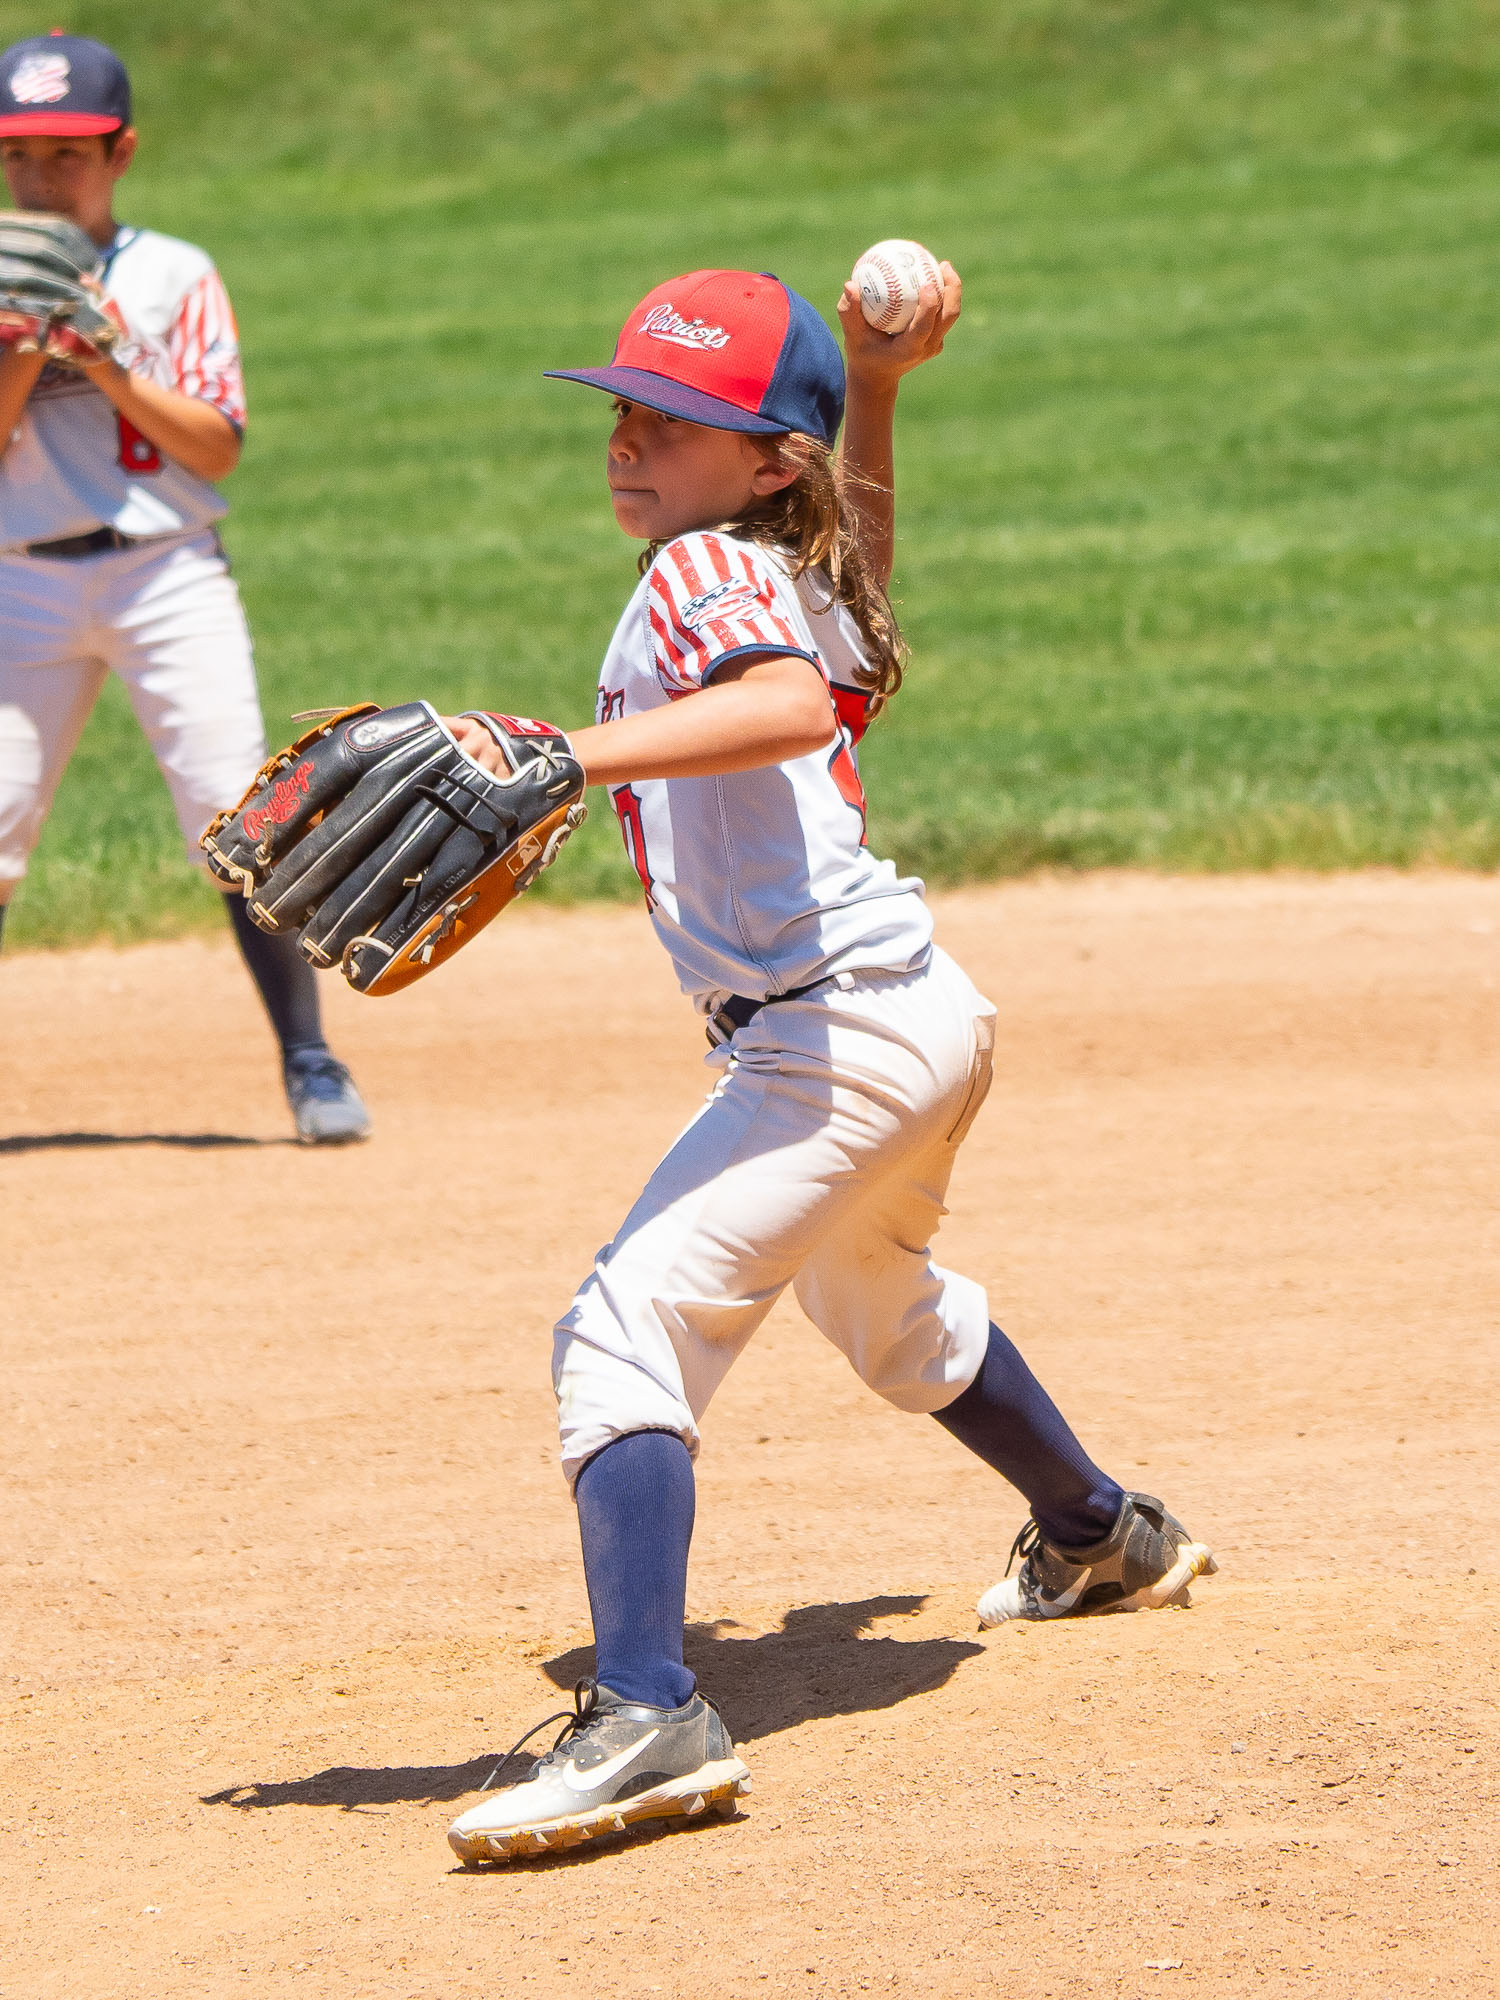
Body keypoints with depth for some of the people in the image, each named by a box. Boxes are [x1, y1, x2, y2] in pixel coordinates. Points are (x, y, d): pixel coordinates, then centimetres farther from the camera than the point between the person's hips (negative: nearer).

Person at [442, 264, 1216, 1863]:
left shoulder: (702, 573, -15)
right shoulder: (797, 571, 12)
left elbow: (796, 704, -39)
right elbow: (858, 570, 39)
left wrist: (564, 758, -47)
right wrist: (869, 396, 33)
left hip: (836, 1037, -11)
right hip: (917, 1020, 11)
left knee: (630, 1322, -21)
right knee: (882, 1307, 36)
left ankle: (647, 1714, -34)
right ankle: (1104, 1539, 57)